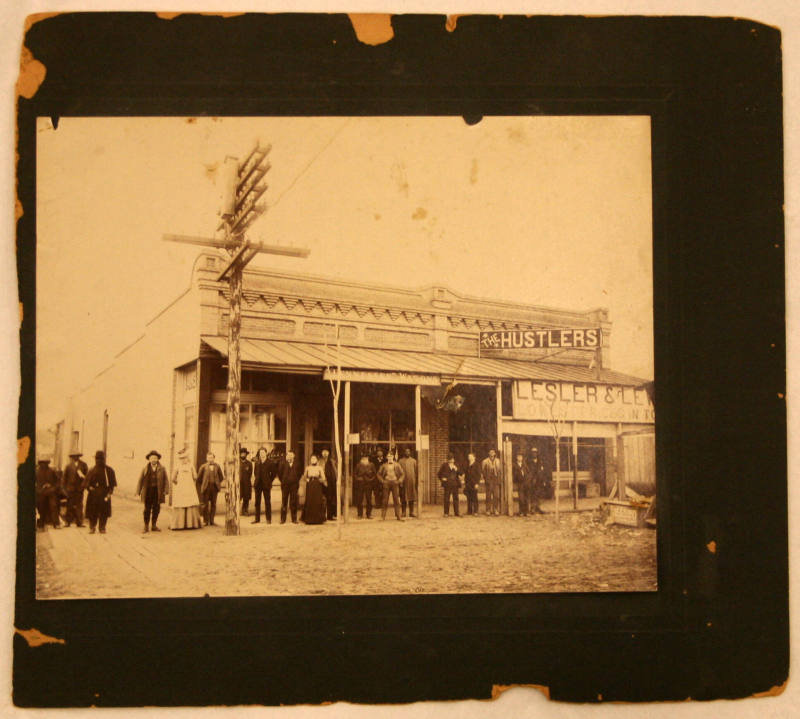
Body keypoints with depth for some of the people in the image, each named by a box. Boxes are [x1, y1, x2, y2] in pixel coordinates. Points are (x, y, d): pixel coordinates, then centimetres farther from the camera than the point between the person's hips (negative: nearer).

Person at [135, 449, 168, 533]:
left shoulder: (162, 469, 5)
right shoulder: (145, 469, 4)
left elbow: (165, 481, 4)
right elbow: (140, 480, 3)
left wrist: (165, 491, -7)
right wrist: (138, 492, -4)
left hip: (158, 492, 1)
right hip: (148, 491, -1)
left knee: (156, 509, 6)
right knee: (147, 509, 1)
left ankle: (154, 526, 18)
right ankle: (146, 526, 9)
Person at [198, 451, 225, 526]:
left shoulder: (217, 466, 5)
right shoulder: (203, 466, -1)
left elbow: (221, 477, 15)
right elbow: (199, 478, 4)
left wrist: (218, 484, 7)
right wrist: (202, 485, 6)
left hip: (214, 488, 2)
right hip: (206, 488, -2)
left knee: (213, 505, 5)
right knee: (205, 505, 0)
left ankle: (211, 521, 12)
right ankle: (205, 521, 7)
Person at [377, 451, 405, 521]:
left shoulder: (397, 465, 6)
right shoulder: (384, 465, 6)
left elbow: (402, 474, 10)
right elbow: (379, 474, 13)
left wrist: (399, 481, -3)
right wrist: (382, 481, 0)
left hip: (394, 483, 0)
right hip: (386, 483, 0)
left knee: (396, 500, -1)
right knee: (385, 500, -1)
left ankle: (398, 516, 2)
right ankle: (383, 516, 4)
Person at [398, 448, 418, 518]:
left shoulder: (413, 461, 9)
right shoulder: (401, 461, 4)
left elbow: (416, 471, 8)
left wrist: (416, 480, 1)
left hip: (412, 481, 2)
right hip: (404, 481, -1)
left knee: (412, 497, 3)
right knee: (404, 498, 0)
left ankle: (411, 512, 8)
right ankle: (404, 512, 6)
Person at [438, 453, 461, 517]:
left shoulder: (455, 466, 11)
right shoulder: (445, 465, 2)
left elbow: (458, 474, 12)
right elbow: (439, 474, 7)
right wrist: (442, 479, -5)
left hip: (455, 484, 3)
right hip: (447, 484, -3)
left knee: (456, 498, 3)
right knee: (447, 499, 0)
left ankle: (456, 513, 6)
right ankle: (446, 513, 6)